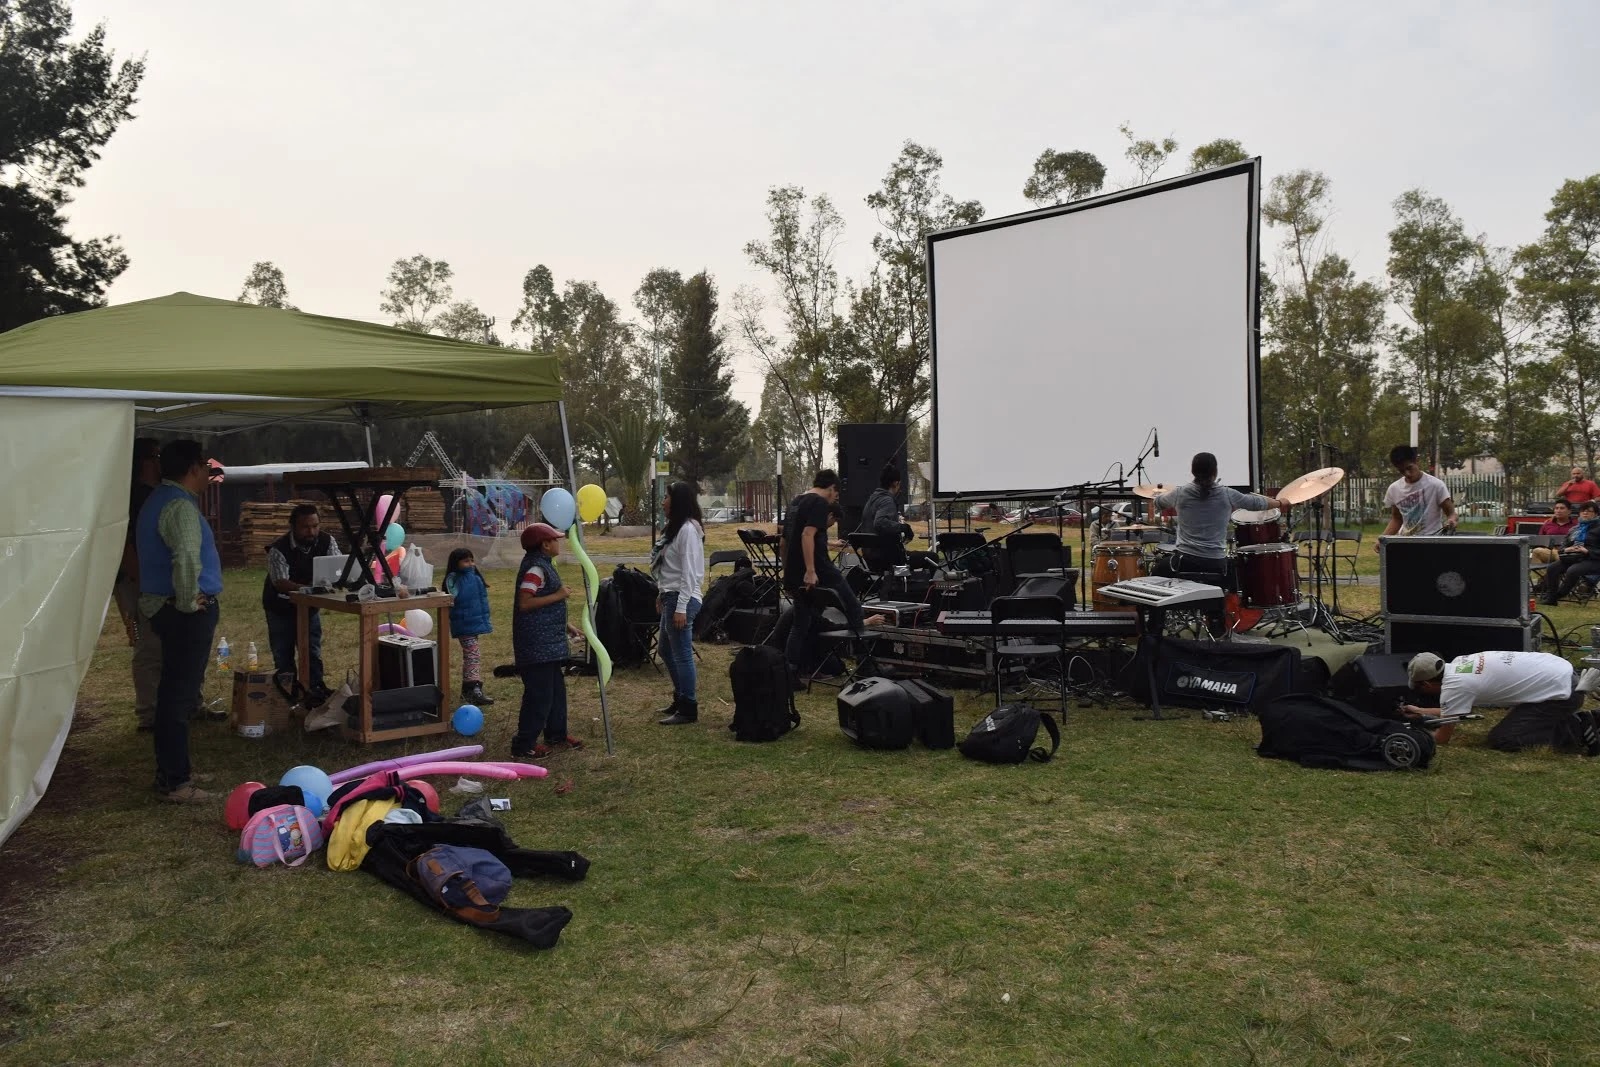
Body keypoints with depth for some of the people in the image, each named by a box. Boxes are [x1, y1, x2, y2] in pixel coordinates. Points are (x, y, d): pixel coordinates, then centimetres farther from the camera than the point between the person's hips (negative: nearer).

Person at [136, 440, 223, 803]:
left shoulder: (159, 500, 16)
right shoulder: (180, 506, -18)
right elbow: (187, 558, -33)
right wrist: (188, 602, -20)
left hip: (164, 606, 11)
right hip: (188, 613, -11)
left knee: (175, 690, 17)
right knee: (180, 693, -6)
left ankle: (172, 769, 28)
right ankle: (174, 781, -1)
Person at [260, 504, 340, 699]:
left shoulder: (327, 542, -12)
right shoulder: (278, 550, -25)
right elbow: (281, 583, -33)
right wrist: (308, 589, -49)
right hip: (281, 607, -3)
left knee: (313, 652, 7)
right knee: (283, 654, 3)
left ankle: (317, 691, 14)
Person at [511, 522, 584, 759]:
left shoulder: (544, 565, 15)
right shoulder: (535, 568, -18)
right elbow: (525, 603, -25)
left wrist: (565, 625, 23)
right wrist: (558, 595, -21)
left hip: (548, 641, 11)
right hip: (537, 643, -11)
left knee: (556, 689, 17)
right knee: (539, 693, -6)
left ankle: (556, 734, 28)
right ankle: (524, 744, 1)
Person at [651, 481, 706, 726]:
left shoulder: (688, 529, -17)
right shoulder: (675, 527, 14)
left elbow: (689, 572, -20)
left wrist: (681, 608, -22)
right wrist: (662, 594, 20)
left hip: (682, 599, -11)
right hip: (671, 596, 11)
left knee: (682, 655, -3)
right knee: (667, 651, 20)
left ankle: (688, 709, 7)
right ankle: (681, 697, 33)